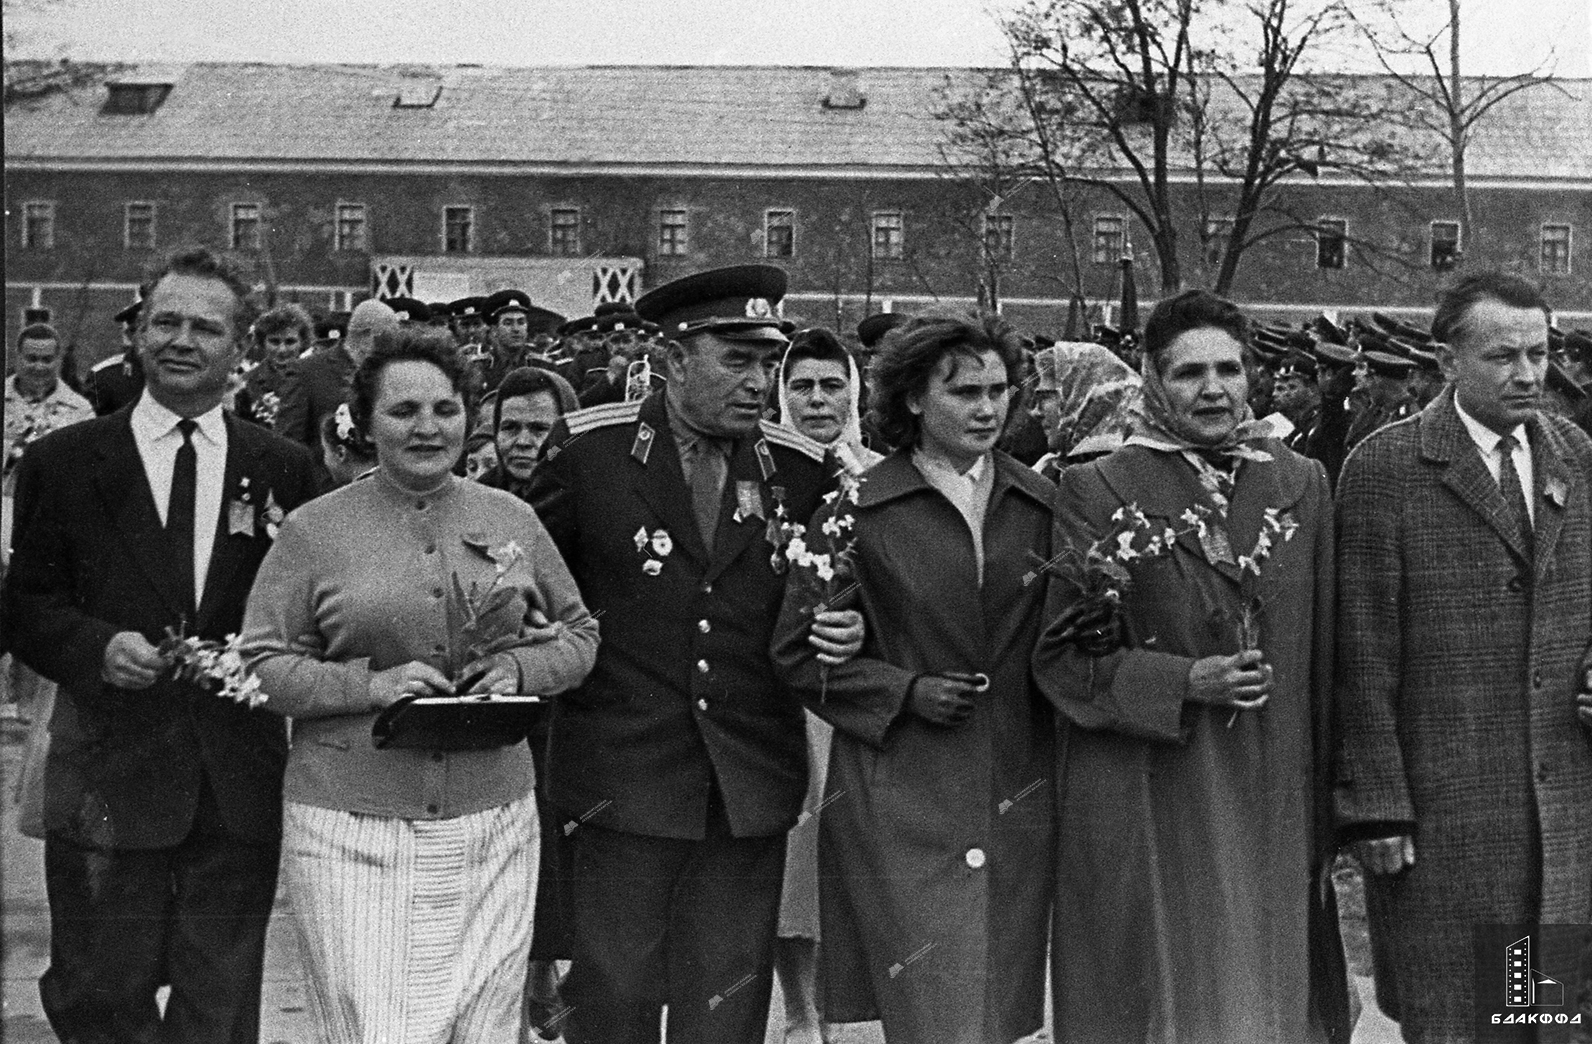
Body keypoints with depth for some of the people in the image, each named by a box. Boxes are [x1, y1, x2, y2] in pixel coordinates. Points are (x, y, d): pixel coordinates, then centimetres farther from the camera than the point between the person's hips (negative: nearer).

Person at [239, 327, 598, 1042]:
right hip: (350, 827, -3)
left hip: (493, 820, 3)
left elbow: (578, 633, 17)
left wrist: (521, 669, -3)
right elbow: (262, 664, -1)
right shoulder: (314, 530, 1)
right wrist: (369, 684, -14)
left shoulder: (513, 521, 9)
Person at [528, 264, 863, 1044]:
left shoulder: (801, 469, 4)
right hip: (623, 774, -2)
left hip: (752, 783, 3)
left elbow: (815, 597, 15)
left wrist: (841, 632, -5)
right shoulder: (590, 449, -4)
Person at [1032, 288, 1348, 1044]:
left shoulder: (1301, 484, 7)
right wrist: (1184, 682, -17)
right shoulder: (1100, 489, -4)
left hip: (1273, 805, 3)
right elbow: (1060, 652, -5)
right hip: (1145, 807, -3)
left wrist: (1326, 806, 7)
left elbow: (1324, 657, 9)